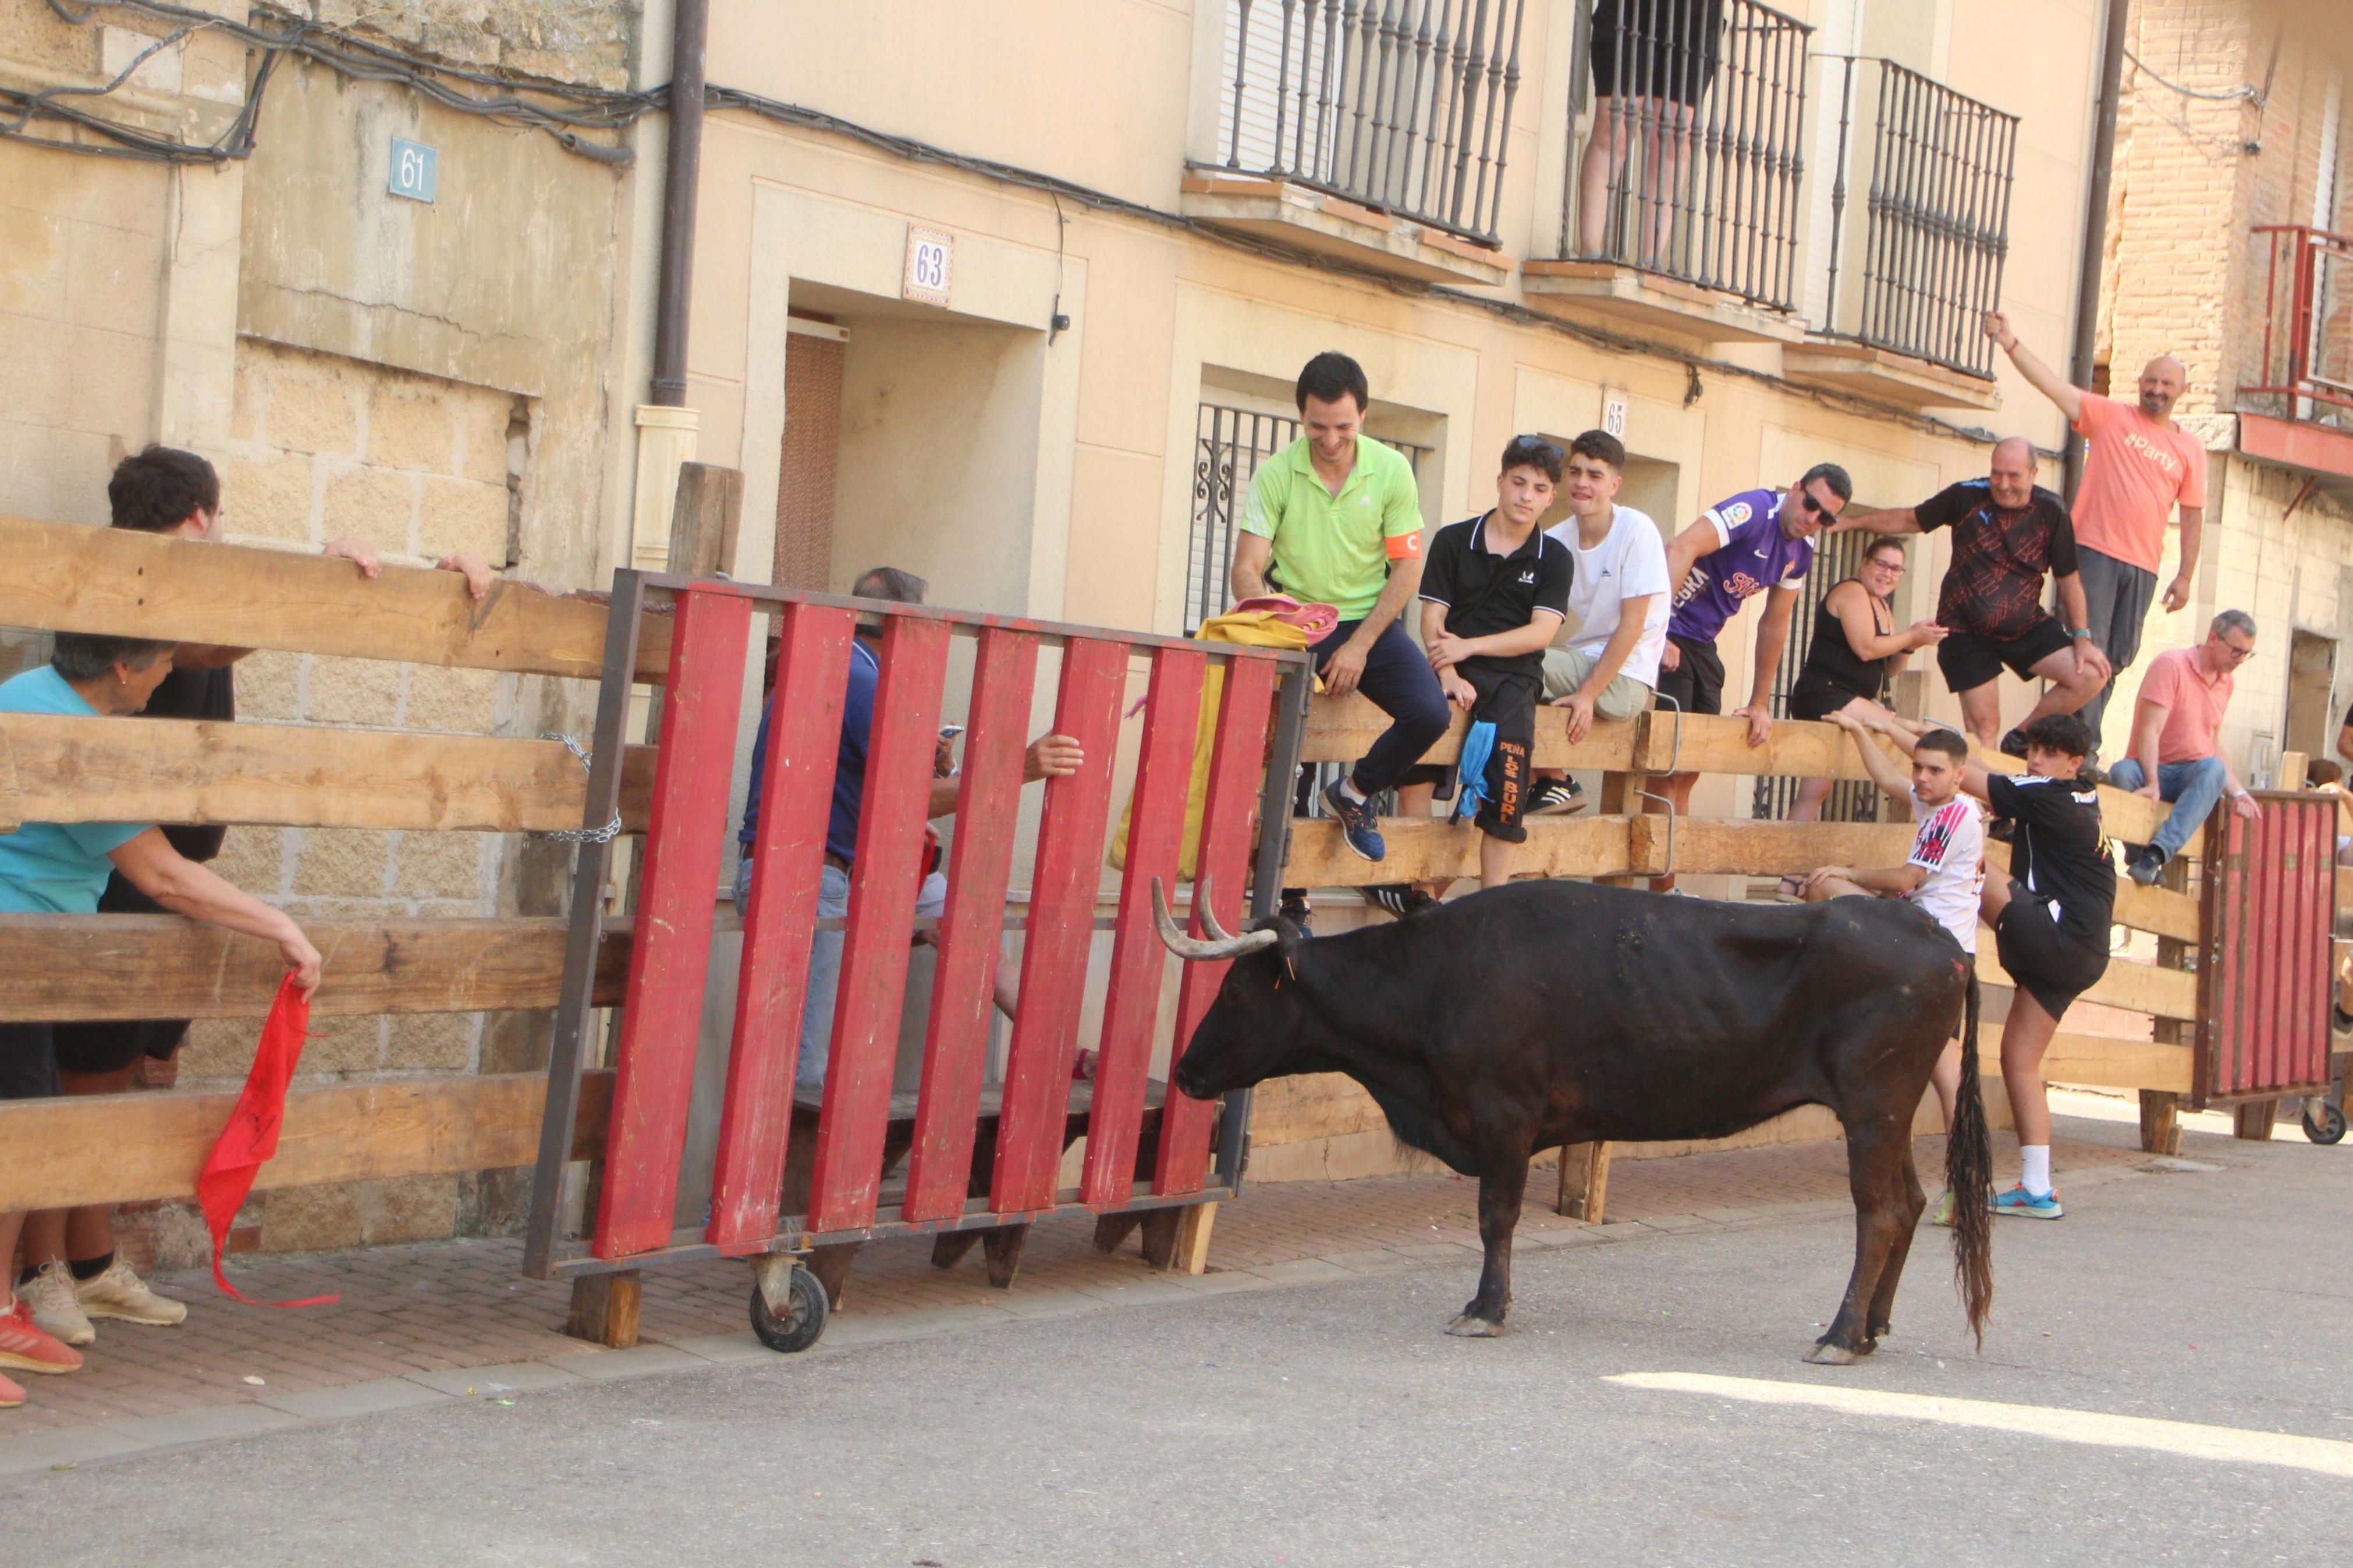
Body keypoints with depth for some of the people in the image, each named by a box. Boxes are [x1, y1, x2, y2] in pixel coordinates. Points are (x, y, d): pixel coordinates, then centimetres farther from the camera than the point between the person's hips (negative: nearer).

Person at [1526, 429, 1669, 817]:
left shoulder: (1637, 531, -11)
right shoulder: (1556, 541, 5)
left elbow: (1632, 625, -14)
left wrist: (1588, 694, -19)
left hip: (1625, 680, -6)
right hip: (1580, 663, 6)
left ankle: (1555, 782, -7)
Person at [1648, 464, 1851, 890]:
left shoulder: (1802, 552, 7)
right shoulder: (1755, 510, -19)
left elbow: (1775, 624, 16)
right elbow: (1681, 549, -31)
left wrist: (1760, 704, 14)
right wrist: (1657, 637, -34)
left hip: (1702, 644, 9)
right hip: (1666, 632, -9)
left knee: (1687, 773, 11)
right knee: (1669, 764, -11)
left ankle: (1665, 889, 18)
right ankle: (1659, 886, -6)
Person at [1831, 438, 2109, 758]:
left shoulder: (2051, 512, -6)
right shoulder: (1967, 497, -9)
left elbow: (2068, 578, 1)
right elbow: (1910, 519, 5)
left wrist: (2081, 639, -4)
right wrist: (1849, 522, 2)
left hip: (2026, 625, 2)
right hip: (1966, 631, -2)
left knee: (2089, 676, -14)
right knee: (1983, 726, -8)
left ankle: (2021, 738, 3)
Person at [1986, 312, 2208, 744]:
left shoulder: (2191, 449, 11)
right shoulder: (2110, 416, 3)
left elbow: (2192, 515, 13)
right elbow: (2054, 386, -7)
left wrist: (2184, 576, 9)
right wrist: (2011, 345, -20)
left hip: (2143, 564, 4)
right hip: (2095, 550, -4)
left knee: (2118, 655, 7)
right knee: (2088, 646, -10)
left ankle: (2084, 739, 15)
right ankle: (2081, 743, -9)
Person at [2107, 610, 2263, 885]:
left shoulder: (2227, 681, 14)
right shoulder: (2171, 665, -8)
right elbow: (2151, 731, -17)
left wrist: (2237, 792, 7)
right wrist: (2153, 784, -29)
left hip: (2195, 776, 4)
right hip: (2153, 770, -4)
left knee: (2213, 768, -32)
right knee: (2122, 772, -37)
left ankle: (2156, 853, -47)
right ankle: (2137, 856, -38)